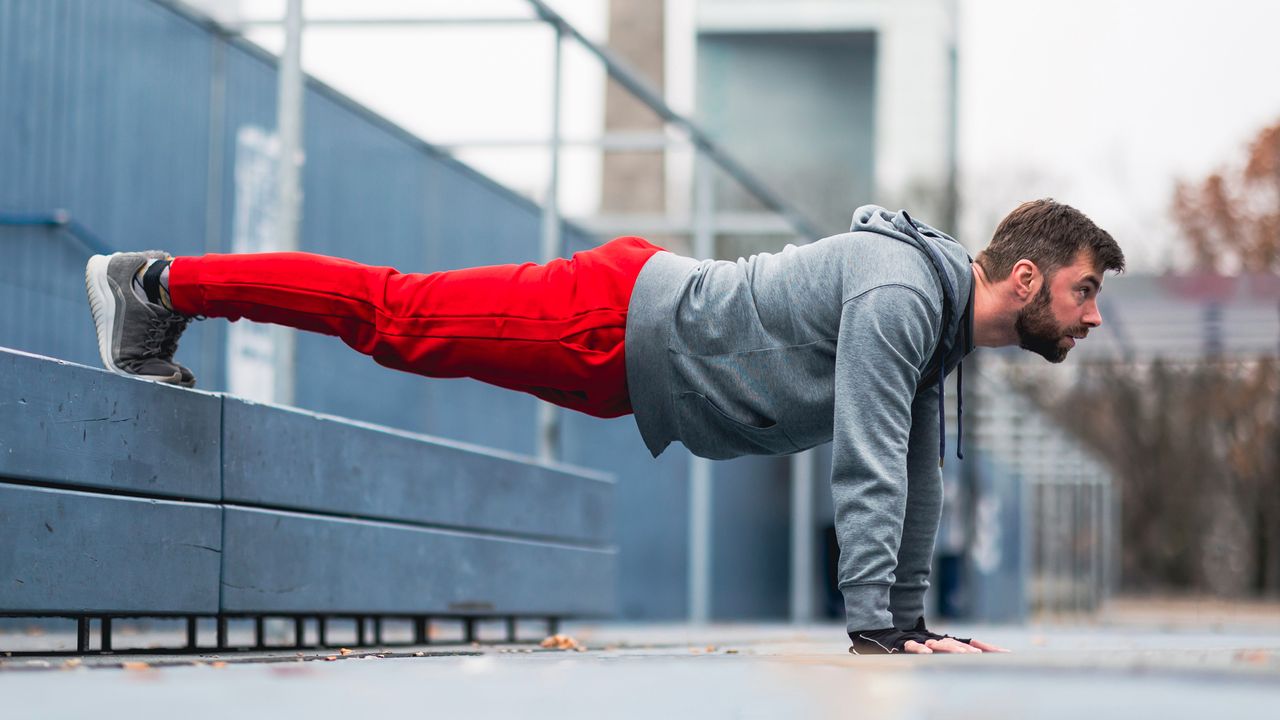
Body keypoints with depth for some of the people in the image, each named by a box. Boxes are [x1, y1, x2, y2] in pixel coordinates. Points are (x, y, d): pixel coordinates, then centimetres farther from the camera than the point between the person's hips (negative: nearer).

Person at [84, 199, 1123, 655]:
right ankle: (160, 285, 8)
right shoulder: (900, 297, -25)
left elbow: (918, 473, 15)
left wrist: (911, 616, 13)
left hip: (632, 360, 8)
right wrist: (870, 627, -30)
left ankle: (161, 290, 22)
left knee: (403, 324, 14)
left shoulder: (945, 329, 5)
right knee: (396, 317, -2)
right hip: (614, 324, -8)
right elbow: (865, 466, -31)